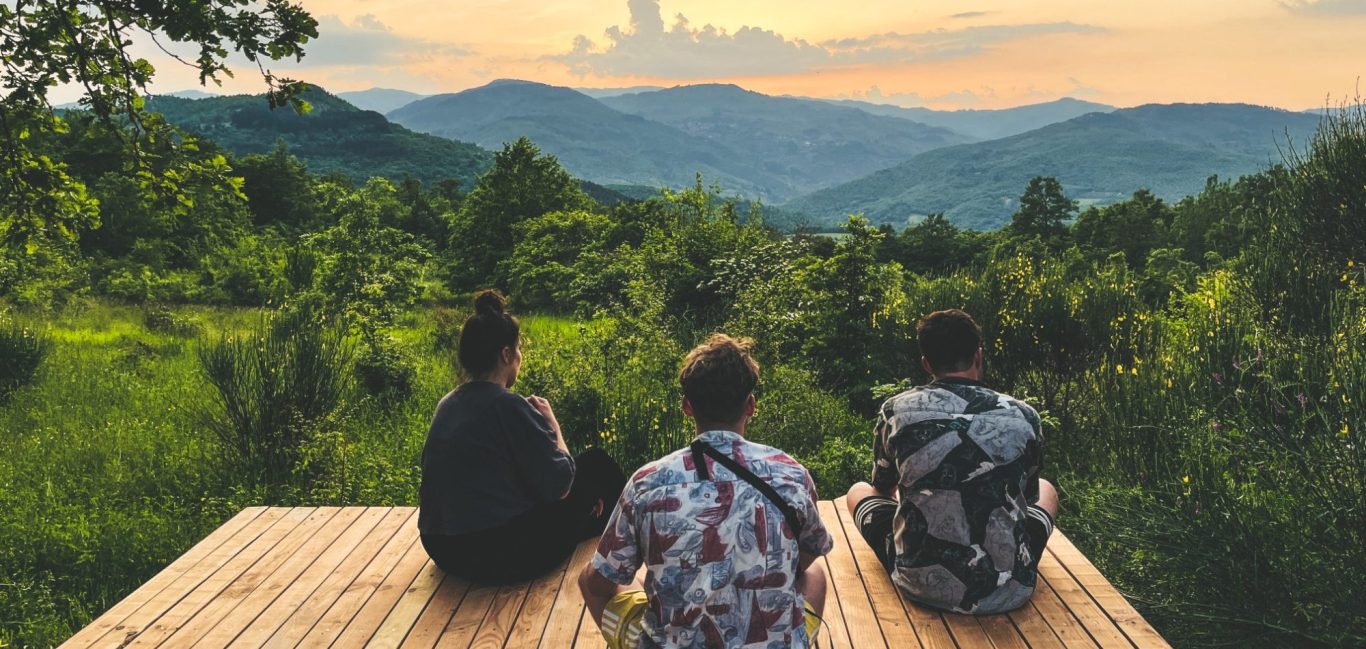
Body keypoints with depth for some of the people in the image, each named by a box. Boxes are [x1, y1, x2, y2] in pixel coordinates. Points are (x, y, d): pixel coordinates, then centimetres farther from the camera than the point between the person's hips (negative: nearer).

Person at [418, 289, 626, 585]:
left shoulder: (447, 404, 6)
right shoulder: (507, 406, -18)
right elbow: (560, 486, -14)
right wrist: (552, 424, 0)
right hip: (505, 558, -8)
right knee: (596, 464, 9)